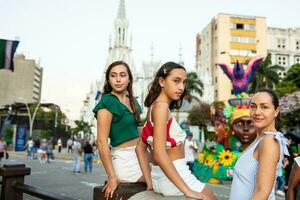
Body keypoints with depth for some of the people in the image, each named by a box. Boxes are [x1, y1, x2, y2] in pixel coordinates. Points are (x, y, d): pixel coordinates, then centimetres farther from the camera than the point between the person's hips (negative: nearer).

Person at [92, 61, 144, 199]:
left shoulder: (132, 100, 9)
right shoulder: (107, 102, -14)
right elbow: (102, 142, -18)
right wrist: (112, 177, -20)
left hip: (137, 156, 8)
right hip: (124, 158, -8)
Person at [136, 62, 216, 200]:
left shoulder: (153, 107, 9)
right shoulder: (161, 106, -17)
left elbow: (140, 148, 12)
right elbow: (159, 153, -26)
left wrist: (150, 183, 10)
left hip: (159, 178, 9)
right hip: (174, 177, -9)